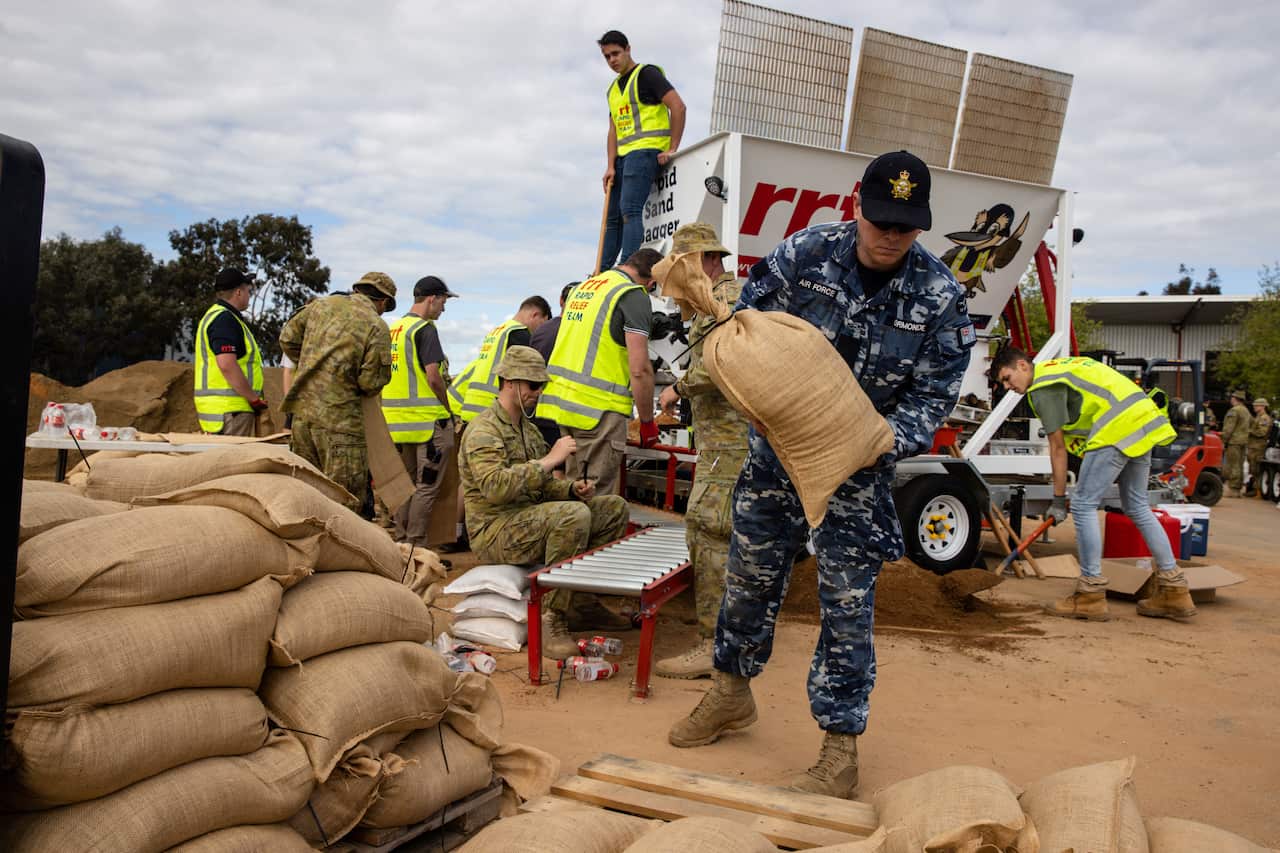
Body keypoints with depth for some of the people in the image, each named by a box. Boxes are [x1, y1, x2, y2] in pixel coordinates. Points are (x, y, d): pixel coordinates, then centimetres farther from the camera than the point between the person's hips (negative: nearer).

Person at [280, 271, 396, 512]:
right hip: (340, 417, -6)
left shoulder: (321, 305, 9)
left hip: (302, 409, 6)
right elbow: (372, 382, -11)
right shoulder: (377, 328, -8)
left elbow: (288, 339, 16)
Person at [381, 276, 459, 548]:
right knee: (426, 487, -2)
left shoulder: (393, 329, 14)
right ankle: (416, 546, 0)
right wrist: (448, 408, -4)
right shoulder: (425, 329, -11)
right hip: (428, 420, -8)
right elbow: (433, 376, -18)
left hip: (397, 420, 8)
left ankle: (400, 542, 22)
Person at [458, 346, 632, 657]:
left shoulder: (528, 429, 19)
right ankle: (552, 617, -29)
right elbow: (494, 487, -29)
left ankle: (587, 599, 6)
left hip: (530, 522, 9)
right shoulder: (483, 430, -12)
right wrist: (549, 460, -25)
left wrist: (572, 488, -1)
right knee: (574, 514, -35)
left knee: (614, 507, 3)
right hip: (494, 532, -9)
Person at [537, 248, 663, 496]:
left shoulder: (583, 287, 18)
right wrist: (647, 422, -5)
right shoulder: (634, 295, -7)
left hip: (558, 403, 8)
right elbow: (639, 369, -14)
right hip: (598, 410, -8)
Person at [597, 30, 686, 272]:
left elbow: (678, 106, -11)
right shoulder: (613, 88, 22)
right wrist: (610, 166, 5)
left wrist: (672, 149, -14)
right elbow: (613, 130, 18)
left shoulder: (646, 74, -2)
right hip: (623, 156, 9)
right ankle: (601, 273, 11)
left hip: (645, 150, -9)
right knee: (612, 216, 7)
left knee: (630, 209, -20)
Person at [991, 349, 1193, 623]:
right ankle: (1174, 591, 21)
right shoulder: (1059, 367, 23)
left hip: (1118, 428, -10)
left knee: (1083, 506, -4)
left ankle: (1091, 595, 1)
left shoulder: (1043, 388, -5)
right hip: (1144, 419, 10)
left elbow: (1058, 448, -4)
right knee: (1137, 506, 18)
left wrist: (1058, 500, 3)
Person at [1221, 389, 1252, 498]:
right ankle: (1239, 488, 15)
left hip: (1234, 441, -9)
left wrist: (1224, 441, -12)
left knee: (1233, 465, -8)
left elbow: (1228, 428, -17)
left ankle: (1233, 490, -8)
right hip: (1244, 441, 9)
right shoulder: (1246, 411, 17)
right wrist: (1247, 443, 22)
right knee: (1239, 465, 12)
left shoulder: (1234, 411, -13)